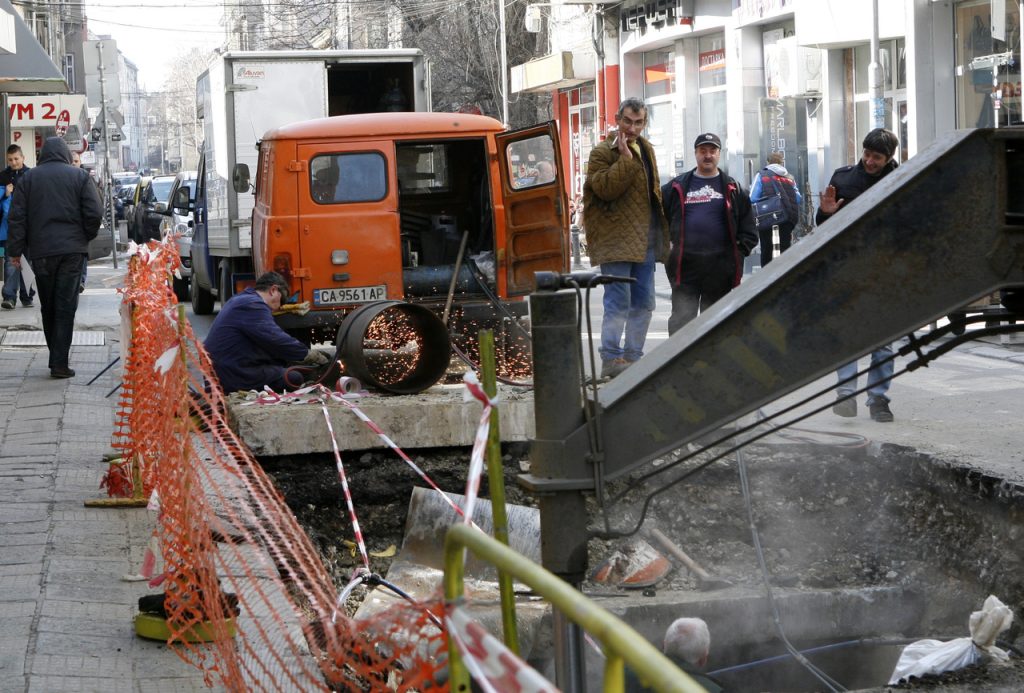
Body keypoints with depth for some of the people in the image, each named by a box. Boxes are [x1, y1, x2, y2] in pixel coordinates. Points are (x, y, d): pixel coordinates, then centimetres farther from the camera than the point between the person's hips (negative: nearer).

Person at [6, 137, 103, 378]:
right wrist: (86, 237, 13)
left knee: (47, 306, 14)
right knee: (66, 305, -1)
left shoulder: (28, 178, 5)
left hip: (41, 250, 1)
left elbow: (17, 217, 2)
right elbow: (94, 213, -3)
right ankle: (59, 362, -7)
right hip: (72, 249, -1)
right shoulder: (80, 176, 1)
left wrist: (15, 250, 6)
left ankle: (57, 356, 19)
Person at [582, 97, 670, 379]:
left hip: (643, 239, 8)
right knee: (618, 301, -10)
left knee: (643, 303, 10)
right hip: (616, 240, -8)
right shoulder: (603, 152, -7)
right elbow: (605, 188, -21)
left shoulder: (646, 149, 17)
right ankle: (611, 359, -7)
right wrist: (626, 158, -23)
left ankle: (633, 356, 17)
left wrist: (660, 235, 18)